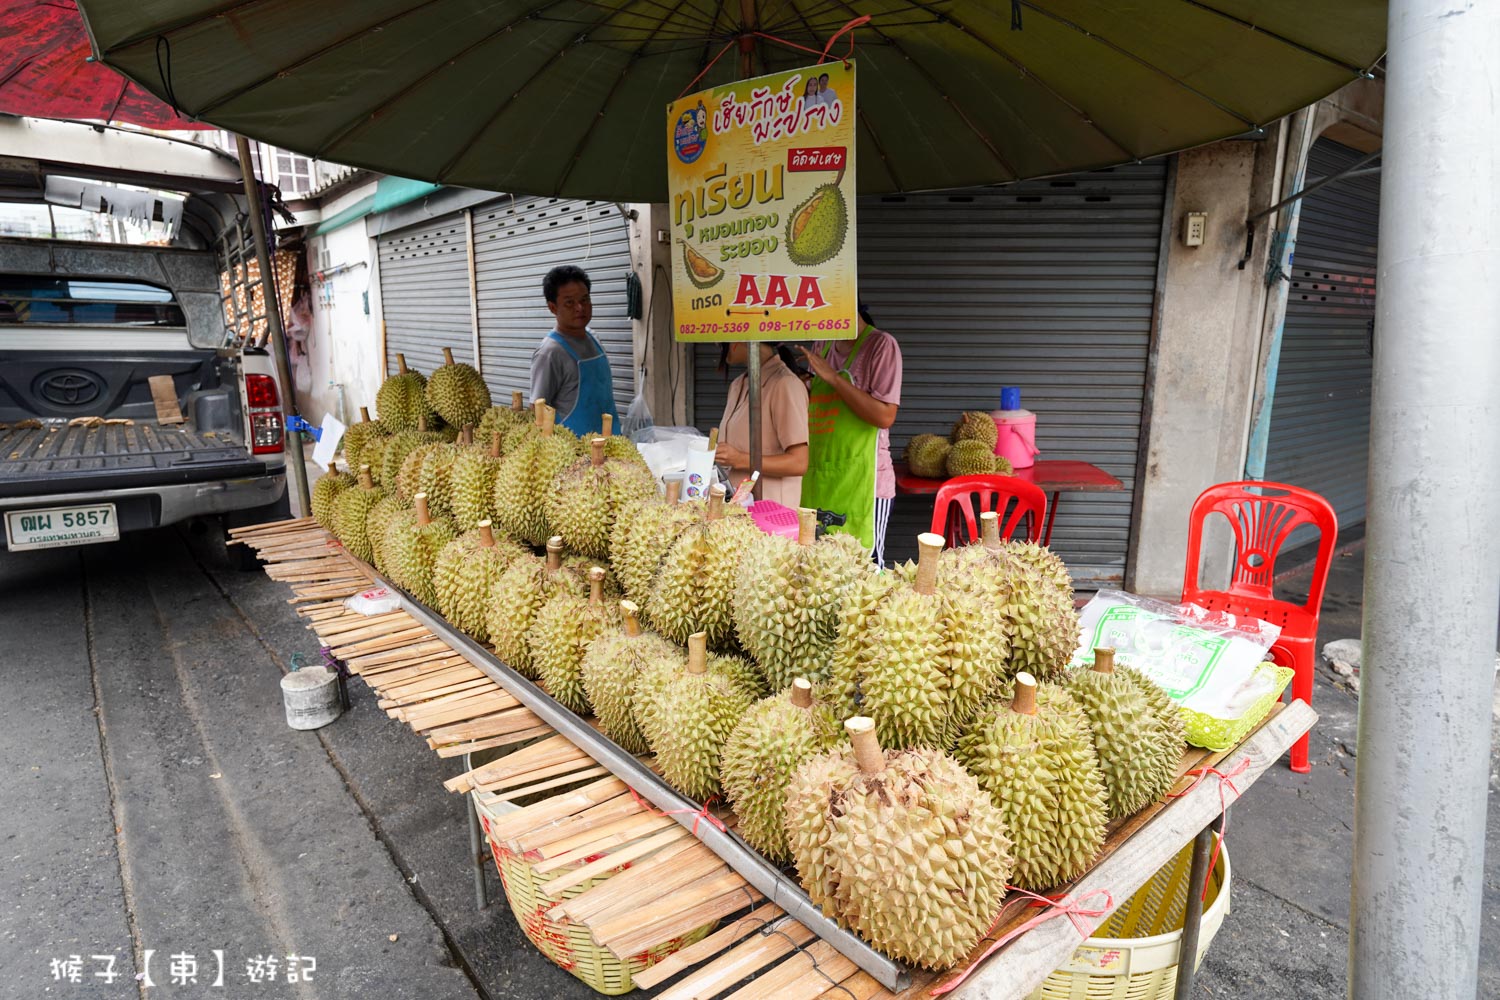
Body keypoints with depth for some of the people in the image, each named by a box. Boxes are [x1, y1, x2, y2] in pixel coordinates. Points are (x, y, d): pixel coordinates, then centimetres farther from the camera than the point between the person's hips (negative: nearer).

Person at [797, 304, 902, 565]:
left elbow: (885, 416, -16)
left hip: (861, 482, -6)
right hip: (817, 481, 6)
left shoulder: (881, 345, -6)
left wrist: (833, 377, -16)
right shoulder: (821, 347, 14)